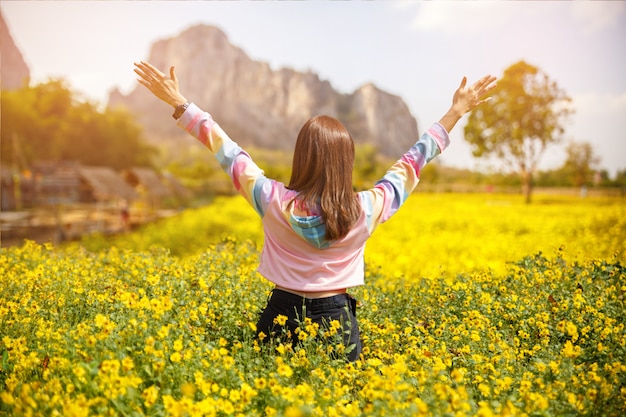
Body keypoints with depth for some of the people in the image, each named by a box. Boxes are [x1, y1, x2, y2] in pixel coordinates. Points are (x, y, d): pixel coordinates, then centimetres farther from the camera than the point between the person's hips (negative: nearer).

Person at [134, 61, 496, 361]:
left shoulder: (276, 203, -17)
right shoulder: (367, 210, -14)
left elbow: (227, 150, -9)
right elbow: (413, 162, -3)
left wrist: (179, 102, 0)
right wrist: (457, 112, 8)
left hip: (282, 315, 0)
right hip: (337, 319, 0)